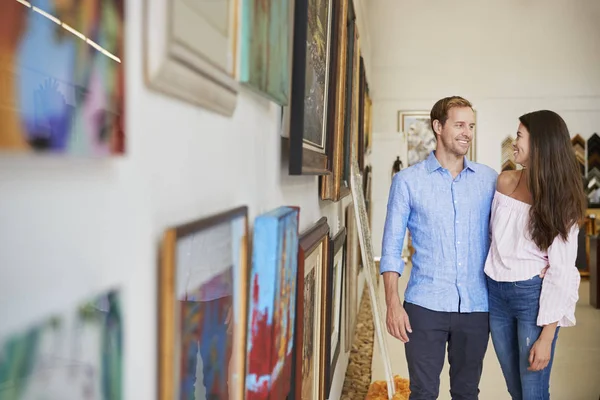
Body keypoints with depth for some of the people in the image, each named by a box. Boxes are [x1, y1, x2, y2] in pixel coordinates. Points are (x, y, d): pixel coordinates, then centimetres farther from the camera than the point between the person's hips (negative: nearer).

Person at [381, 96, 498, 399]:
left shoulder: (489, 179, 5)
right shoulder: (408, 180, -2)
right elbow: (391, 248, -2)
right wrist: (393, 303, -8)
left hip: (476, 306, 3)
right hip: (426, 305, -2)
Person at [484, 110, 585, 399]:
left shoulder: (560, 198, -11)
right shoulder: (505, 181, 2)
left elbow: (561, 271, -14)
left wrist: (546, 337, -17)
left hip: (533, 297, -5)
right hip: (496, 294, 5)